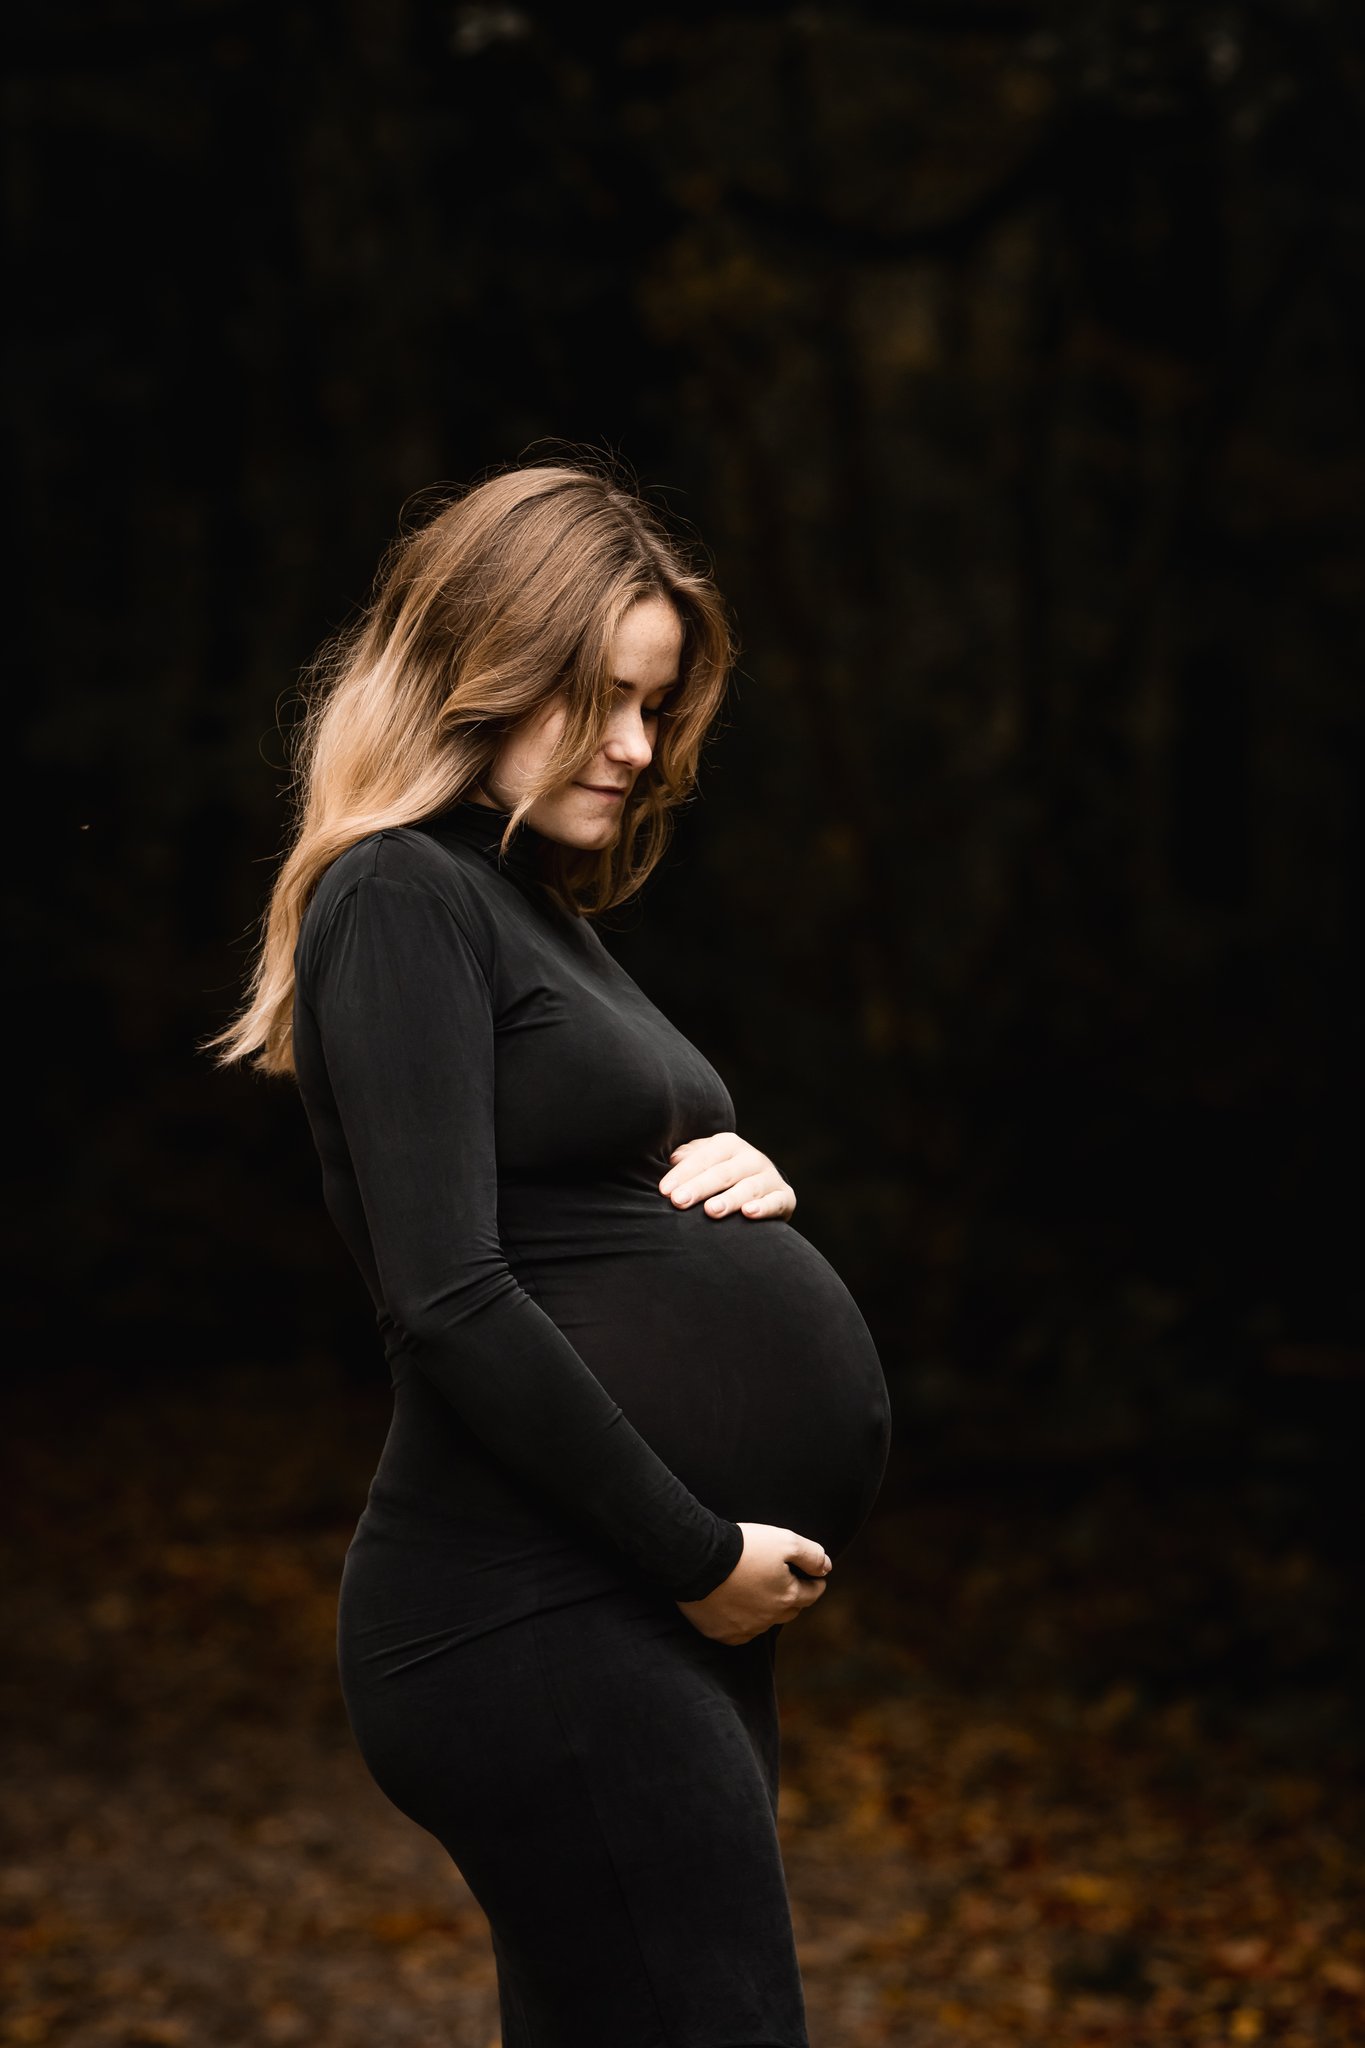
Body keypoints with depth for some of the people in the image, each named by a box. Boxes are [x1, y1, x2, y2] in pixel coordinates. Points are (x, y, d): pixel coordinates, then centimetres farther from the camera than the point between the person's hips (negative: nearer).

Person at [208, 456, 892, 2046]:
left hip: (667, 1617, 10)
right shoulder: (398, 897, -9)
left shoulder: (541, 907, 19)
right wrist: (701, 1554, -15)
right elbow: (450, 1300, -19)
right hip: (544, 1618, -10)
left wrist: (738, 1177, 4)